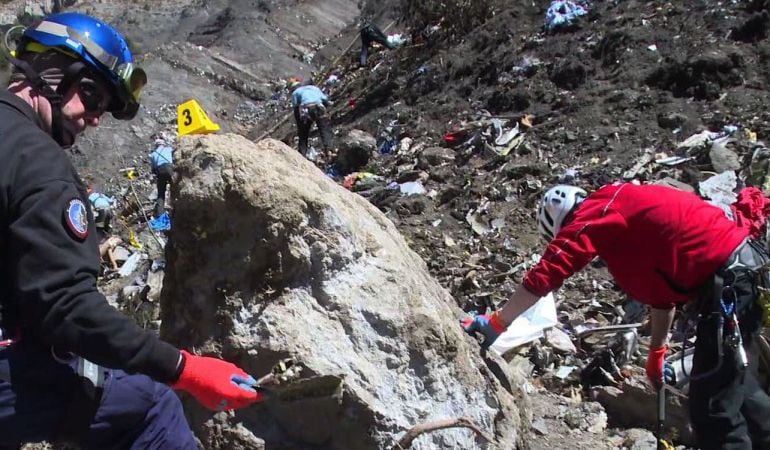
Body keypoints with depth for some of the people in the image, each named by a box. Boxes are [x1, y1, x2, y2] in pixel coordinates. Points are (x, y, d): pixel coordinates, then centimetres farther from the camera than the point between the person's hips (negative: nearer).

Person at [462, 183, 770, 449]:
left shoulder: (596, 213, -7)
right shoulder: (626, 211, 21)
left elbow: (546, 273, -14)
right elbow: (663, 286, 28)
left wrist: (496, 323, -8)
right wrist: (657, 351, 35)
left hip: (728, 283, -10)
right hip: (745, 269, 10)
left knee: (713, 408, -3)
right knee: (730, 380, 28)